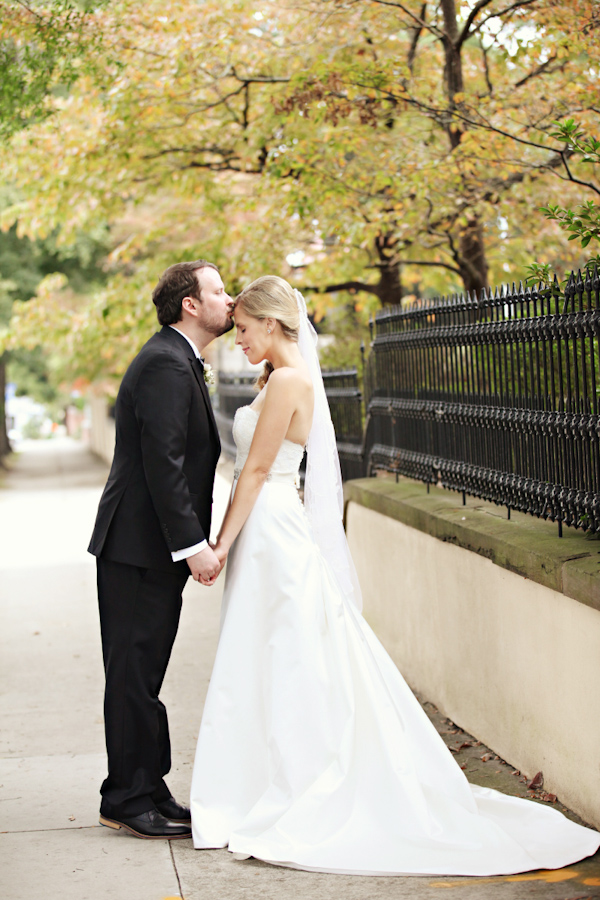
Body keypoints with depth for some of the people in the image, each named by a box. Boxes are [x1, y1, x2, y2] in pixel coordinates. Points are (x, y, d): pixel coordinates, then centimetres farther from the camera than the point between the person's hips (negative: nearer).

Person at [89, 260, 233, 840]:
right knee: (135, 673, -4)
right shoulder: (166, 365, -16)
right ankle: (128, 801, 3)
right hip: (139, 548, -10)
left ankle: (148, 792, 21)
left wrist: (195, 540, 17)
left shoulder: (178, 361, 18)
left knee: (141, 673, 14)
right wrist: (193, 545, -24)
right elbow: (163, 463, -23)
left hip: (154, 548, 10)